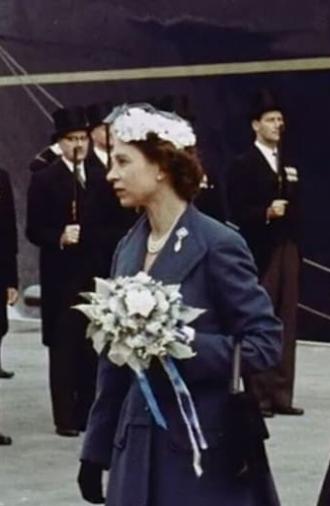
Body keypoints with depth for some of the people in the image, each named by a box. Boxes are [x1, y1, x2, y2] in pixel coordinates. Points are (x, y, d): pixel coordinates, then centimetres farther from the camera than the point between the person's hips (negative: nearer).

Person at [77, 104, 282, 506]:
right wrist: (96, 449, 11)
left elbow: (265, 342, -12)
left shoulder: (217, 245, -10)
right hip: (139, 447, 6)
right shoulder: (128, 248, 9)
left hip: (205, 447, -6)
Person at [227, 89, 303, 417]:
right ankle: (258, 395, 2)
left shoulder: (290, 164, 16)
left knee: (286, 322, 5)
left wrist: (295, 189, -1)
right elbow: (238, 213, -11)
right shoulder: (244, 165, -3)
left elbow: (297, 209, 15)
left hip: (287, 249, 6)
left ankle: (281, 394, 9)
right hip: (259, 251, -6)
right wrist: (266, 212, -23)